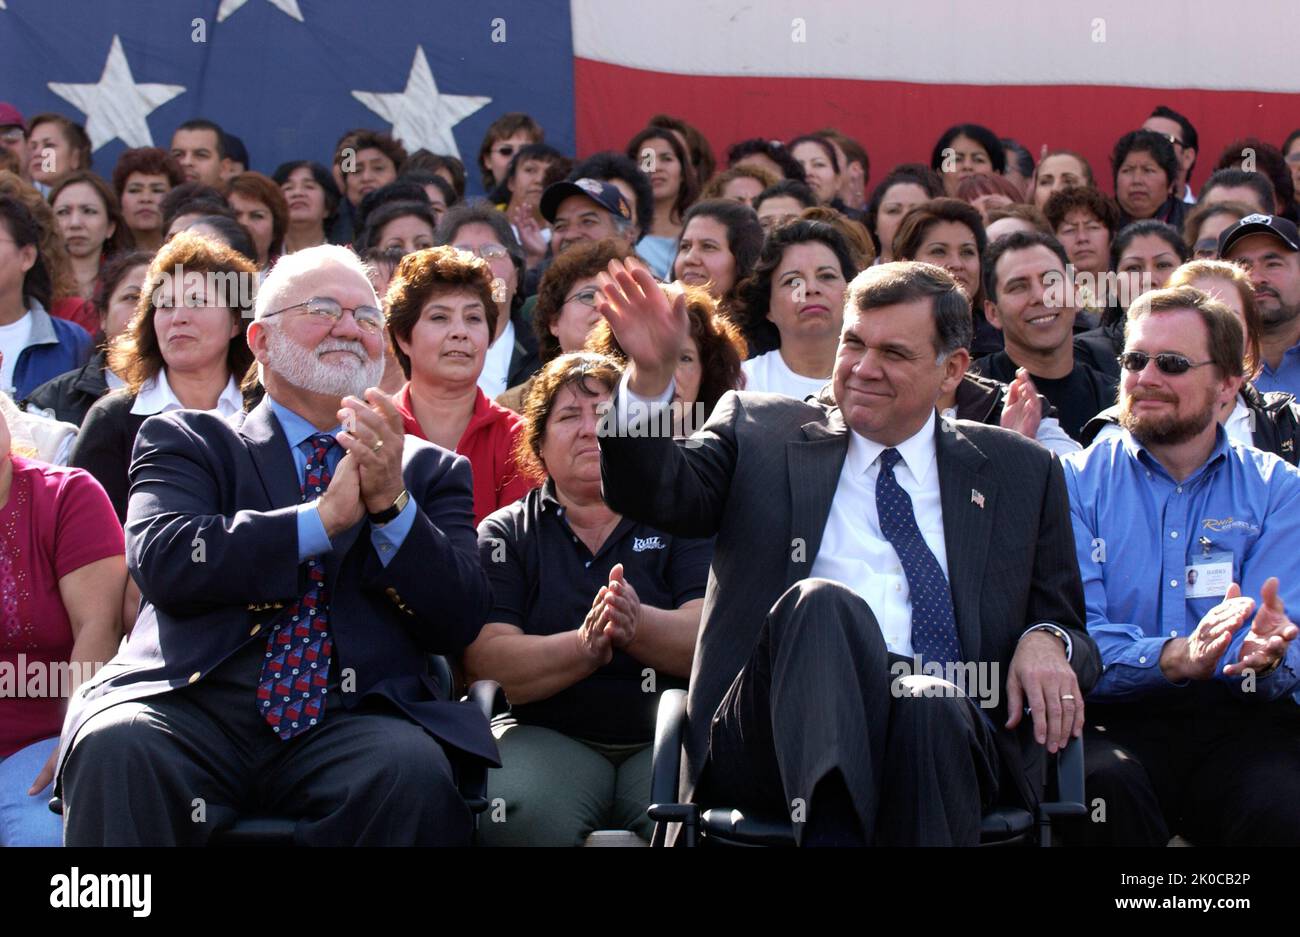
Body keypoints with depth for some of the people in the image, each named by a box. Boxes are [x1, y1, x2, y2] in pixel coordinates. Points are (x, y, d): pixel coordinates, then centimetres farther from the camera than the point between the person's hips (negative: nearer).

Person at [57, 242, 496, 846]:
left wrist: (392, 502, -8)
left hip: (348, 722, 2)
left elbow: (459, 624, 7)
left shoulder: (431, 471, 20)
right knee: (115, 744, -35)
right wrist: (324, 517, -10)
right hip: (197, 707, -2)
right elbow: (160, 559, -5)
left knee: (412, 768, -32)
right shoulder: (188, 442, 15)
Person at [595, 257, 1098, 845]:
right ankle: (828, 827, -46)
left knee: (930, 706, -37)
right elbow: (656, 495, 3)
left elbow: (1068, 628, 23)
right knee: (819, 601, -34)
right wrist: (650, 375, -15)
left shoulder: (1020, 472, 23)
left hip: (947, 731, 0)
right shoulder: (759, 432, 20)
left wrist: (1046, 641, -2)